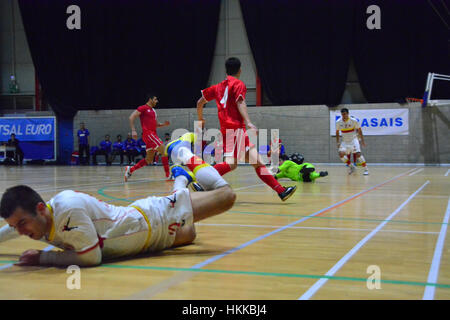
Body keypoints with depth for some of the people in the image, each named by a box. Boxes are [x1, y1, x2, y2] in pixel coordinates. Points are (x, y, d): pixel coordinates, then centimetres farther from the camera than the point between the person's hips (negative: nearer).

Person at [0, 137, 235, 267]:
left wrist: (41, 257, -32)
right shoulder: (33, 218, -15)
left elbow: (91, 257, -36)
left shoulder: (68, 208, -40)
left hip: (155, 219, -7)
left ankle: (196, 167, 26)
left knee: (226, 196, 0)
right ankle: (181, 177, 54)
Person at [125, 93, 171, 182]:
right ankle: (168, 175, -9)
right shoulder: (143, 108, -5)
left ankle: (130, 170, 16)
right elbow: (131, 117, -11)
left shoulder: (153, 110, 21)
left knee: (149, 160, 9)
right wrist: (133, 130, -20)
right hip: (148, 134, -9)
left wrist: (164, 124, 10)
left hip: (153, 134, 9)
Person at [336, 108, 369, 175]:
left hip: (353, 140, -3)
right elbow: (337, 132, 7)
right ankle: (351, 166, 1)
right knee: (341, 153, -17)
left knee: (358, 154, -18)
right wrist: (337, 142, 1)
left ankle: (366, 169, -7)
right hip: (345, 141, 3)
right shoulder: (338, 122, -7)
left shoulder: (354, 121, -15)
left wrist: (362, 140, -6)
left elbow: (359, 130, -3)